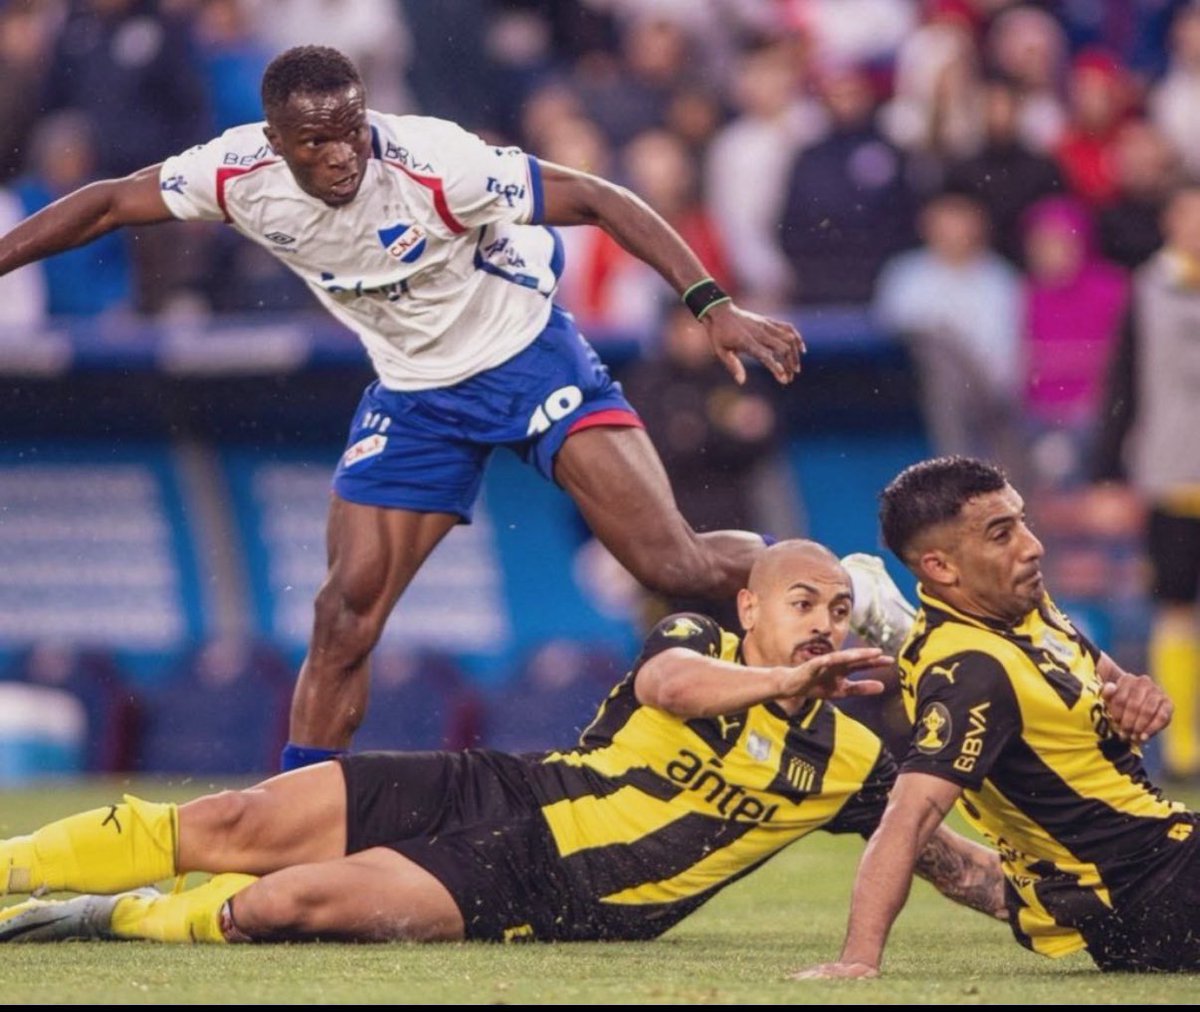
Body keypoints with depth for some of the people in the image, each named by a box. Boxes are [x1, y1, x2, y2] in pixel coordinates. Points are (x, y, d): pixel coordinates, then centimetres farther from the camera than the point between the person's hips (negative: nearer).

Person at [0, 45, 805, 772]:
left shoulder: (433, 164, -29)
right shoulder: (241, 173, -17)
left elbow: (599, 201, -25)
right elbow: (109, 205, -2)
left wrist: (712, 306, -31)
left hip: (526, 358, -4)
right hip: (413, 396, 4)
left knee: (676, 565, -16)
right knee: (344, 616, -3)